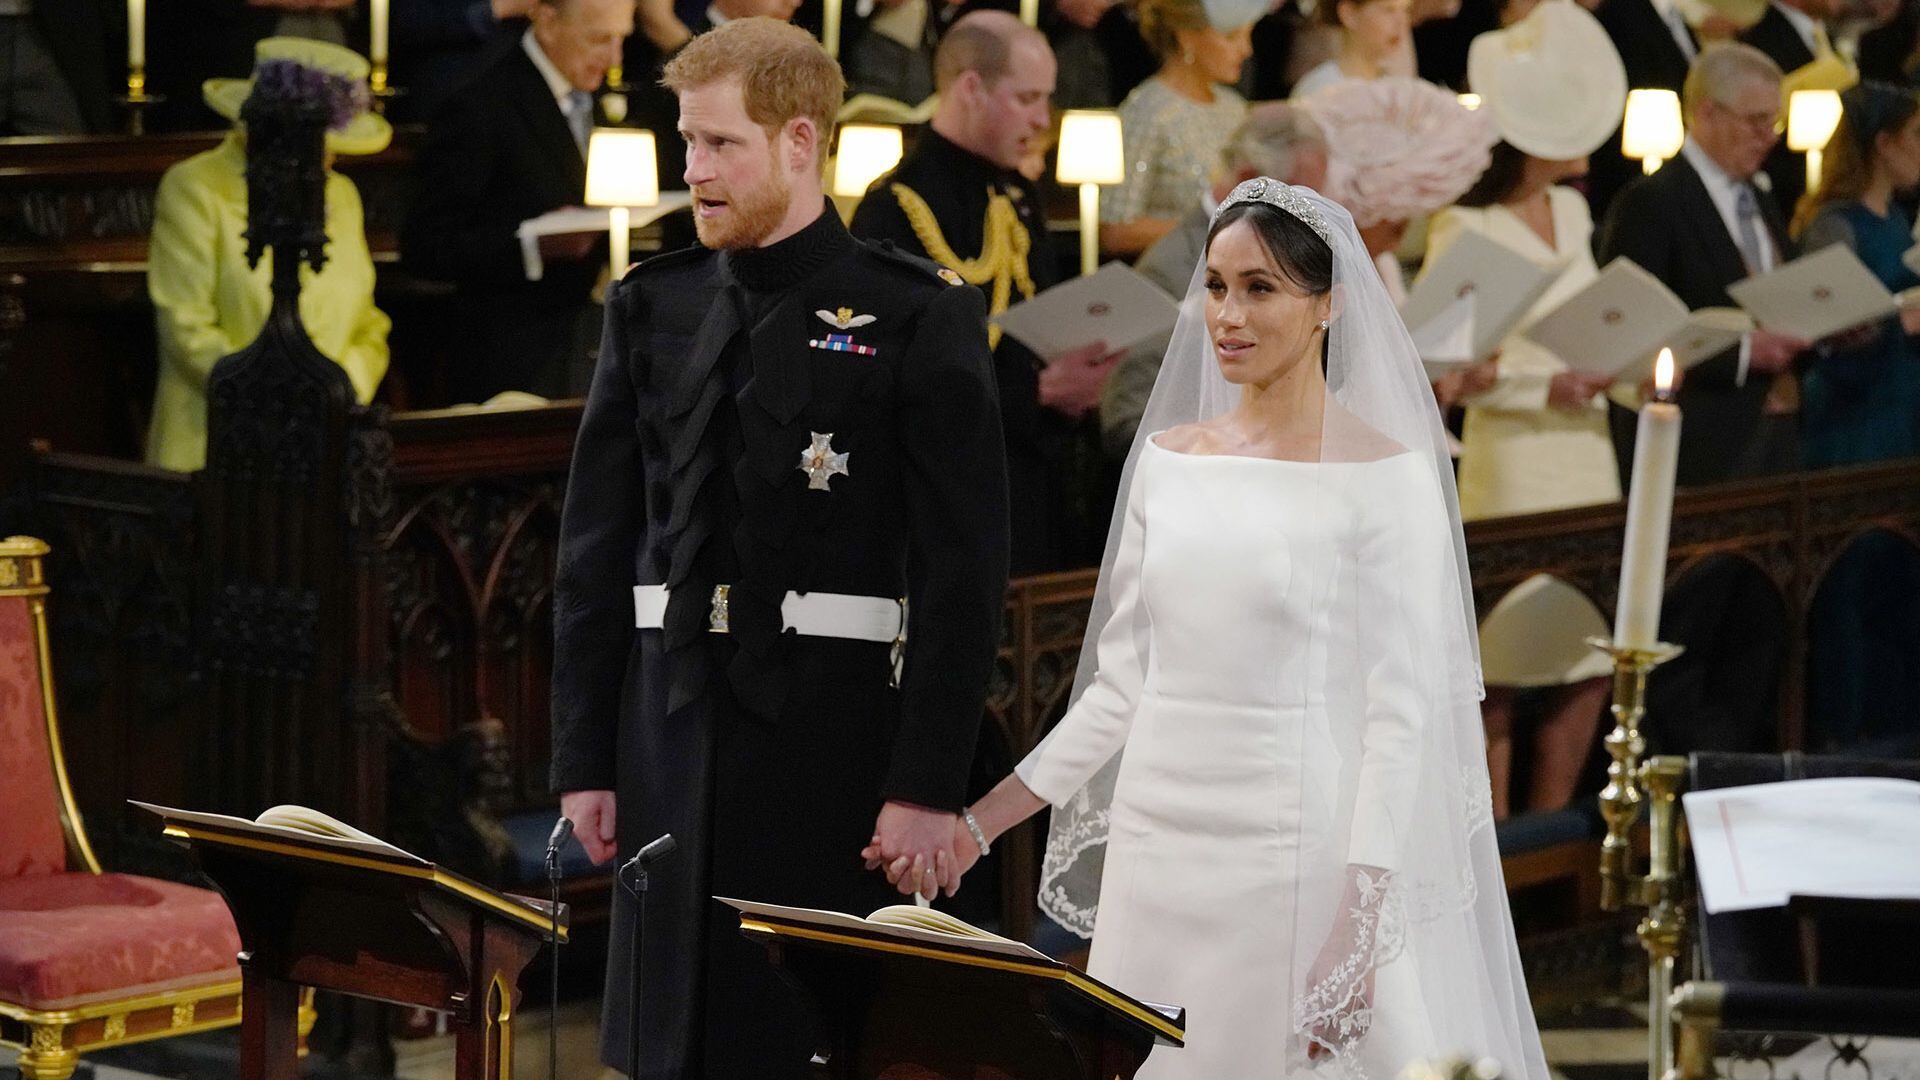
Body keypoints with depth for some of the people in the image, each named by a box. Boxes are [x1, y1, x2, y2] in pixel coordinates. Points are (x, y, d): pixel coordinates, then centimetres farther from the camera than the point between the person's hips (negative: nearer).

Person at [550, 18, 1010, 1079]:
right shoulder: (653, 308, 10)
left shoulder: (918, 319, -4)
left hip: (837, 741, -4)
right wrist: (583, 760, 7)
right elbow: (596, 551, 11)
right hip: (674, 741, 4)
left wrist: (928, 789, -11)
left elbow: (964, 570, -6)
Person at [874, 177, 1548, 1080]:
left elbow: (1400, 711, -9)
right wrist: (975, 824, 8)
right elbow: (1123, 683, 13)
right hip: (1157, 848, 5)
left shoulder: (1384, 476, -6)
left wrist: (1360, 930, -16)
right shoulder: (1166, 458, 9)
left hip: (1298, 850, -5)